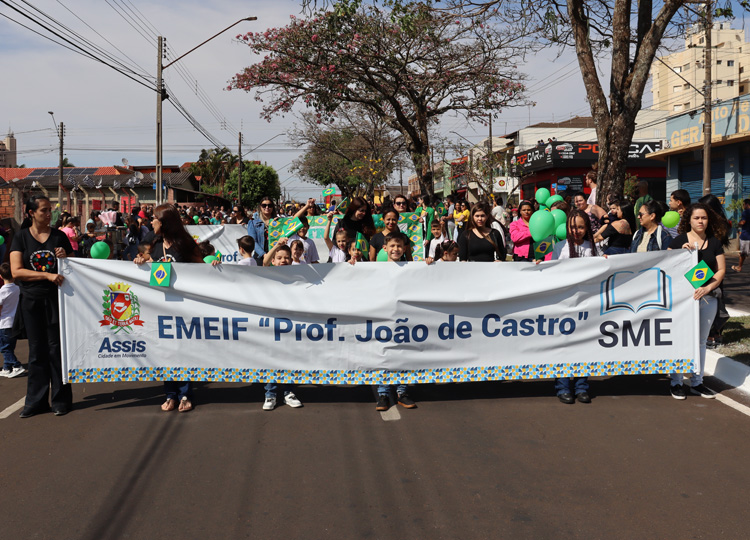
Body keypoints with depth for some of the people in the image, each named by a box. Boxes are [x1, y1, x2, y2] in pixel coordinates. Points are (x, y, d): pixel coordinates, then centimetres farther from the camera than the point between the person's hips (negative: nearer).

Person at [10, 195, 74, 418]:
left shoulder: (59, 236, 6)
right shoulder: (21, 237, 2)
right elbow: (16, 271, -9)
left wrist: (65, 257, -9)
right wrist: (47, 275, -20)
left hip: (56, 299, 0)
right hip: (32, 300, 0)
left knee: (57, 348, 1)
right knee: (37, 350, 7)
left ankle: (61, 399, 10)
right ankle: (36, 401, 16)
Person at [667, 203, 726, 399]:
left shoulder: (714, 243, 8)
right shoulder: (679, 240, 1)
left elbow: (721, 270, 4)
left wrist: (707, 288, -11)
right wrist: (682, 251, -15)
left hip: (707, 298, 3)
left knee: (701, 341, 10)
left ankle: (697, 382, 21)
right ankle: (676, 382, 7)